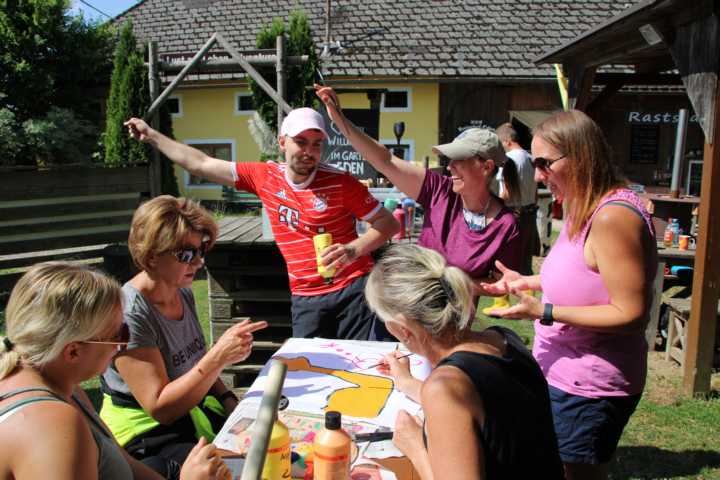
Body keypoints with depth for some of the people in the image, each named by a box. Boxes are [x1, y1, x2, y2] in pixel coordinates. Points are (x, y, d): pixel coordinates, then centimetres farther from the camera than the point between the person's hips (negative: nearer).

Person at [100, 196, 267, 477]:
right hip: (148, 440, -7)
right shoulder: (129, 314, -22)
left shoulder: (184, 292, 1)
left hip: (195, 409, 7)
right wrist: (219, 357, -32)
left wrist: (229, 400, 1)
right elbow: (160, 409, -23)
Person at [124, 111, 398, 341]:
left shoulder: (340, 182, -8)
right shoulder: (265, 177, 2)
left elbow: (388, 223, -3)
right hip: (306, 299, 3)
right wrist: (151, 136, 17)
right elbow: (201, 164, 11)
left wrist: (353, 250, -20)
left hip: (353, 289, -3)